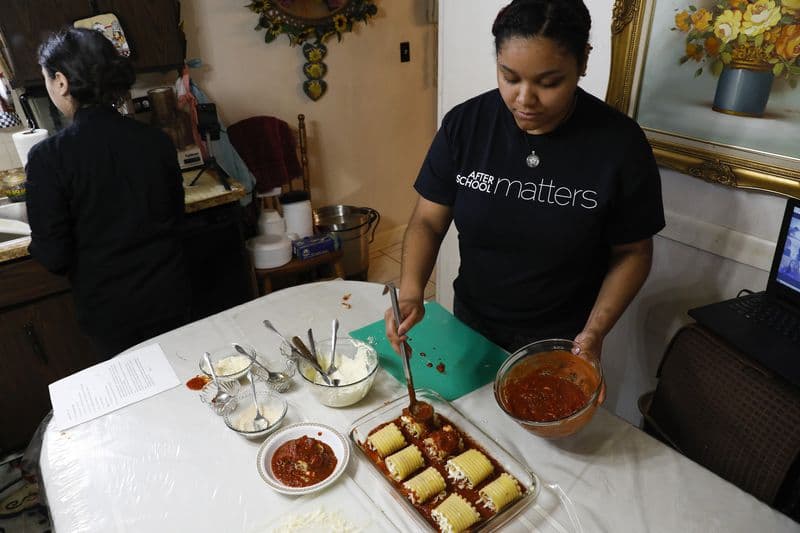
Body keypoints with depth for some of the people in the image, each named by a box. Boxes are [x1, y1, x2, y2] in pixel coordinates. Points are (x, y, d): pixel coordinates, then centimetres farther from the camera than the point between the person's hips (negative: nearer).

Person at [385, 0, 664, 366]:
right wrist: (411, 292, -27)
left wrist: (595, 331, -21)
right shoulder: (464, 124, -14)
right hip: (471, 322, 3)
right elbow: (428, 221, -10)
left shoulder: (619, 142, -18)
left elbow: (632, 252, -8)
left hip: (561, 338, -2)